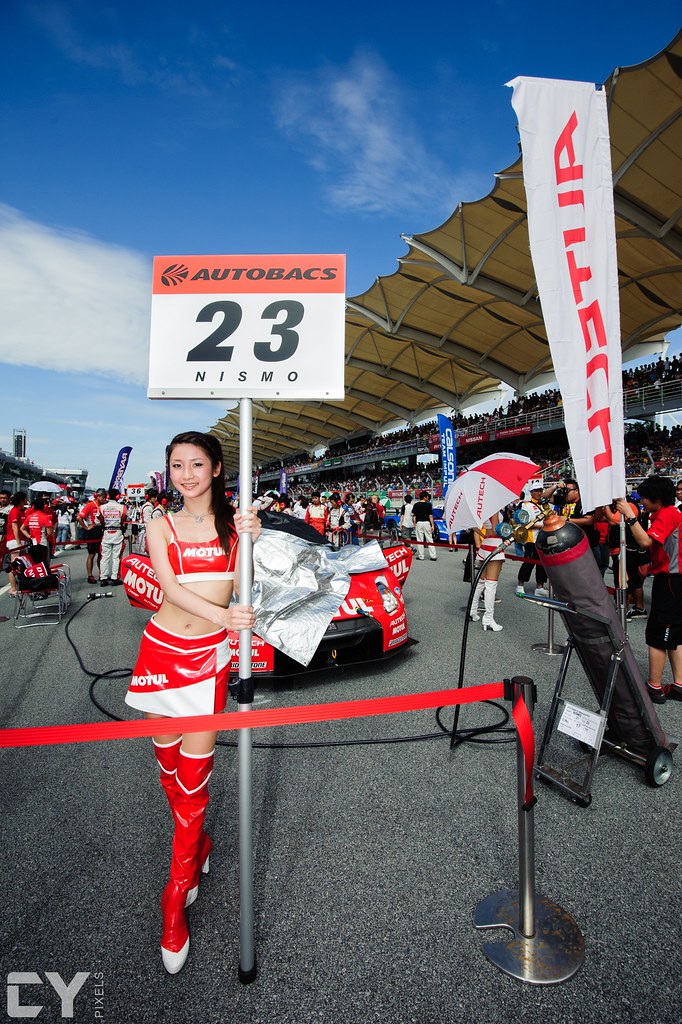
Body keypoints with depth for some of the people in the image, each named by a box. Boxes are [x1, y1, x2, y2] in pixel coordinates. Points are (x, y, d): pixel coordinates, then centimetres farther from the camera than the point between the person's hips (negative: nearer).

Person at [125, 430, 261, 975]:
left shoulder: (235, 521, 3)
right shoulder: (160, 525, 3)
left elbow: (242, 583, -4)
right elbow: (170, 588, -10)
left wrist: (250, 538, -20)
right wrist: (222, 615, -25)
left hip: (210, 655, -1)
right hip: (163, 648, 2)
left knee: (194, 772, -1)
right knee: (170, 759, 14)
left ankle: (177, 898, 16)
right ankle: (197, 843, 41)